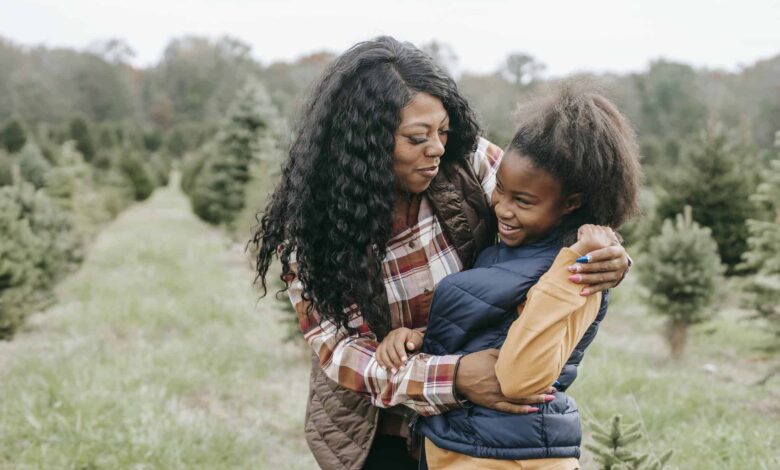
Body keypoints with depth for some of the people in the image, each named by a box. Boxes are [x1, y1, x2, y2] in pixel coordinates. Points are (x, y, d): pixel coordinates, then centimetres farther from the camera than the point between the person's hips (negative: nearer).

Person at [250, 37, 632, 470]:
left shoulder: (468, 164, -16)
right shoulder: (312, 222, -18)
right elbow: (337, 347, -20)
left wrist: (606, 257, -27)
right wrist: (452, 376, -33)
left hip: (473, 420, 2)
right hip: (375, 430, -2)